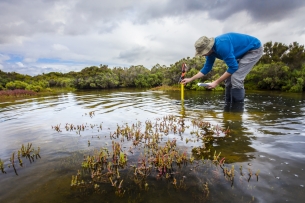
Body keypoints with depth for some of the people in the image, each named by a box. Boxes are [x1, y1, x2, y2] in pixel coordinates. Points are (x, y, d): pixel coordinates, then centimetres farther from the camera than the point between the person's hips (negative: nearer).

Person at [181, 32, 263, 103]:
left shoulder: (221, 46, -35)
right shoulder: (211, 50, -6)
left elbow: (233, 67, -29)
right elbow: (206, 68, 5)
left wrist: (217, 82, -25)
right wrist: (190, 79, 3)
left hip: (254, 49, -9)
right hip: (243, 52, 9)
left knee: (236, 78, -22)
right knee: (229, 78, 4)